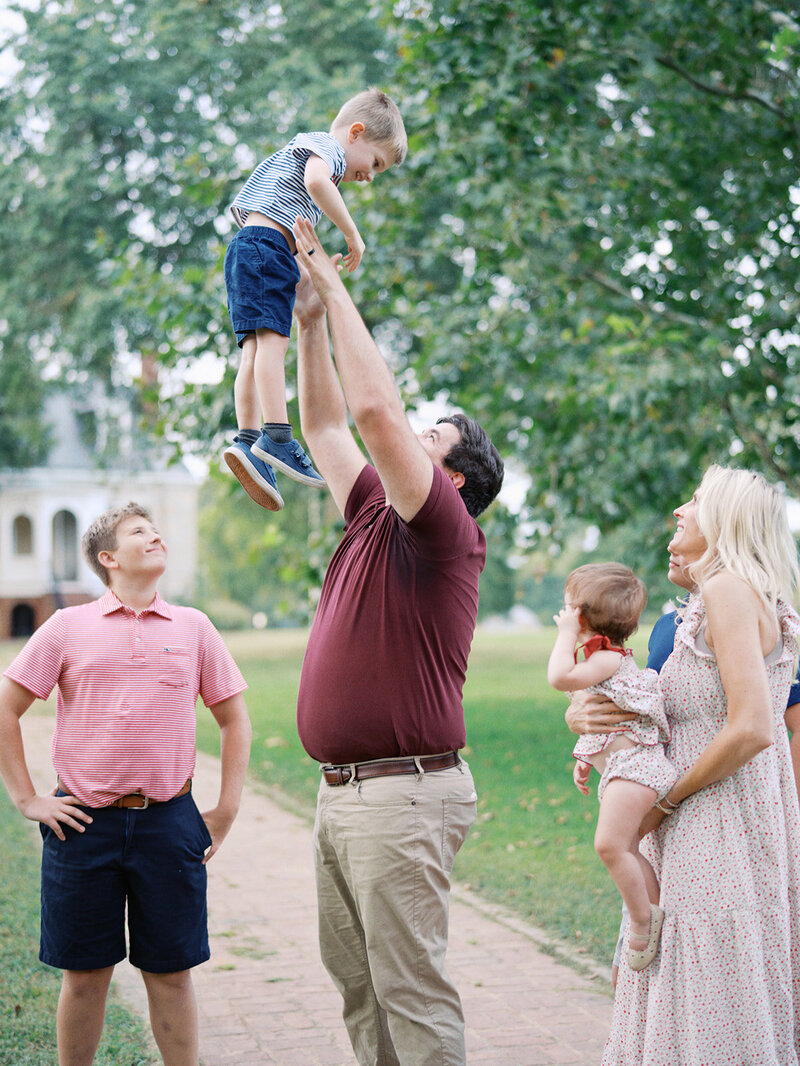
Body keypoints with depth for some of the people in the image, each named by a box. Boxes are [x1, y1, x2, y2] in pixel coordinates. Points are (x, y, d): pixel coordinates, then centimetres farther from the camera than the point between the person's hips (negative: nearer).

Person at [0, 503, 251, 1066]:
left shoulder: (193, 627, 8)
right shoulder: (68, 626, 3)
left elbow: (235, 717, 13)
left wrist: (227, 809, 6)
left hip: (169, 823, 1)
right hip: (85, 824, -1)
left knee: (171, 971, 6)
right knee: (85, 972, 8)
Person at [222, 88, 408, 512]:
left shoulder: (301, 153, 35)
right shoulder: (326, 146, 3)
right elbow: (316, 180, -20)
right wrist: (352, 232, -15)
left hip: (246, 251, 10)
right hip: (266, 243, -10)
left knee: (256, 350, 0)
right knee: (272, 339, -19)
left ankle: (248, 440, -9)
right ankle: (276, 438, -28)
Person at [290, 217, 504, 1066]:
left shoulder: (445, 531, -10)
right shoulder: (375, 518, 14)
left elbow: (375, 409, -21)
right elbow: (326, 425, 22)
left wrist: (336, 289, -12)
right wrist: (309, 317, 15)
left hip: (401, 794, -9)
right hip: (341, 793, 9)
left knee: (411, 989, -5)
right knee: (357, 982, 16)